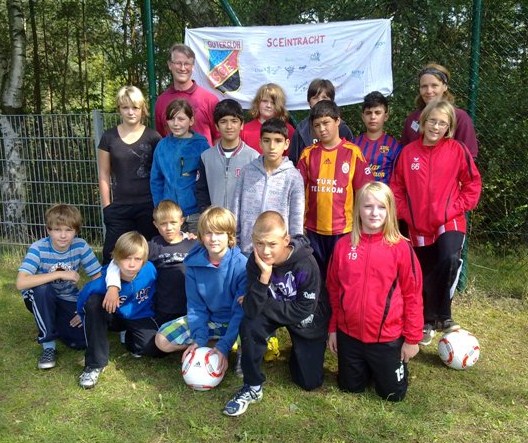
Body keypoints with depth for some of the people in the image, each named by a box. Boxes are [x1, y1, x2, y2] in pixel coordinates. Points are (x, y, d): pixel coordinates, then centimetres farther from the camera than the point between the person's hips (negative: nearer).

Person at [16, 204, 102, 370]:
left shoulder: (80, 246, -17)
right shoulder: (38, 248, -23)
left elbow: (98, 279, -12)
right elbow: (21, 283, -35)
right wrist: (59, 274, -36)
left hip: (69, 301, 2)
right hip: (41, 300, -1)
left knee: (83, 341, -19)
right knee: (42, 288, -37)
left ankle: (56, 325, 15)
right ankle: (48, 344, -18)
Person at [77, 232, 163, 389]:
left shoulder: (150, 270, -25)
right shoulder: (105, 280, -29)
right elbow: (83, 300, -13)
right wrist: (92, 323, -4)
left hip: (140, 318, 1)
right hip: (114, 317, 0)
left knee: (156, 349, -26)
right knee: (93, 302, -32)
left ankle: (129, 338, 12)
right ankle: (95, 363, -23)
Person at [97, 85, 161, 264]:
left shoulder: (153, 137, 1)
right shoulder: (109, 137, 4)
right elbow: (104, 175, 7)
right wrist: (107, 207, 3)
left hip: (148, 206, -1)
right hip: (119, 208, 1)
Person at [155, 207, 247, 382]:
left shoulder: (241, 265, -23)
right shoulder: (194, 262, -12)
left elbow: (242, 310, -21)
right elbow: (196, 306, -6)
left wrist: (224, 345, -28)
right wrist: (200, 339, -18)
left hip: (237, 322, -4)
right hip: (208, 320, 4)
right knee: (162, 340, -9)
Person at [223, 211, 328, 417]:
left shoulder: (306, 264, -32)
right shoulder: (255, 261, -24)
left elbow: (303, 310, -26)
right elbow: (251, 310, -30)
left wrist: (263, 305, -26)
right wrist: (264, 275, -43)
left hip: (307, 321, -1)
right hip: (273, 313, 2)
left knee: (310, 382, 2)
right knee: (249, 325, -32)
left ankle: (298, 348, 33)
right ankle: (252, 387, -11)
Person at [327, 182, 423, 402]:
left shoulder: (401, 247, -13)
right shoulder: (343, 245, -6)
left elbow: (412, 295, -7)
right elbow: (333, 290, 3)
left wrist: (412, 338, -4)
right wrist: (333, 329, 7)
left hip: (388, 338, -2)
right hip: (349, 335, 2)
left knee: (393, 394, 13)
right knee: (350, 387, 17)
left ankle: (398, 363, 42)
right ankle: (368, 367, 46)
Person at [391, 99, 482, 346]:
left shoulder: (457, 150, -3)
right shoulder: (408, 152, 0)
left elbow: (473, 184, 1)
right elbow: (396, 187, 6)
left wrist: (456, 208, -8)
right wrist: (406, 213, -2)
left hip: (450, 222, -2)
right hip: (419, 225, 2)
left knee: (450, 260, -28)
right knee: (425, 275, 13)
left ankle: (442, 315, -7)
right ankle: (428, 322, 35)